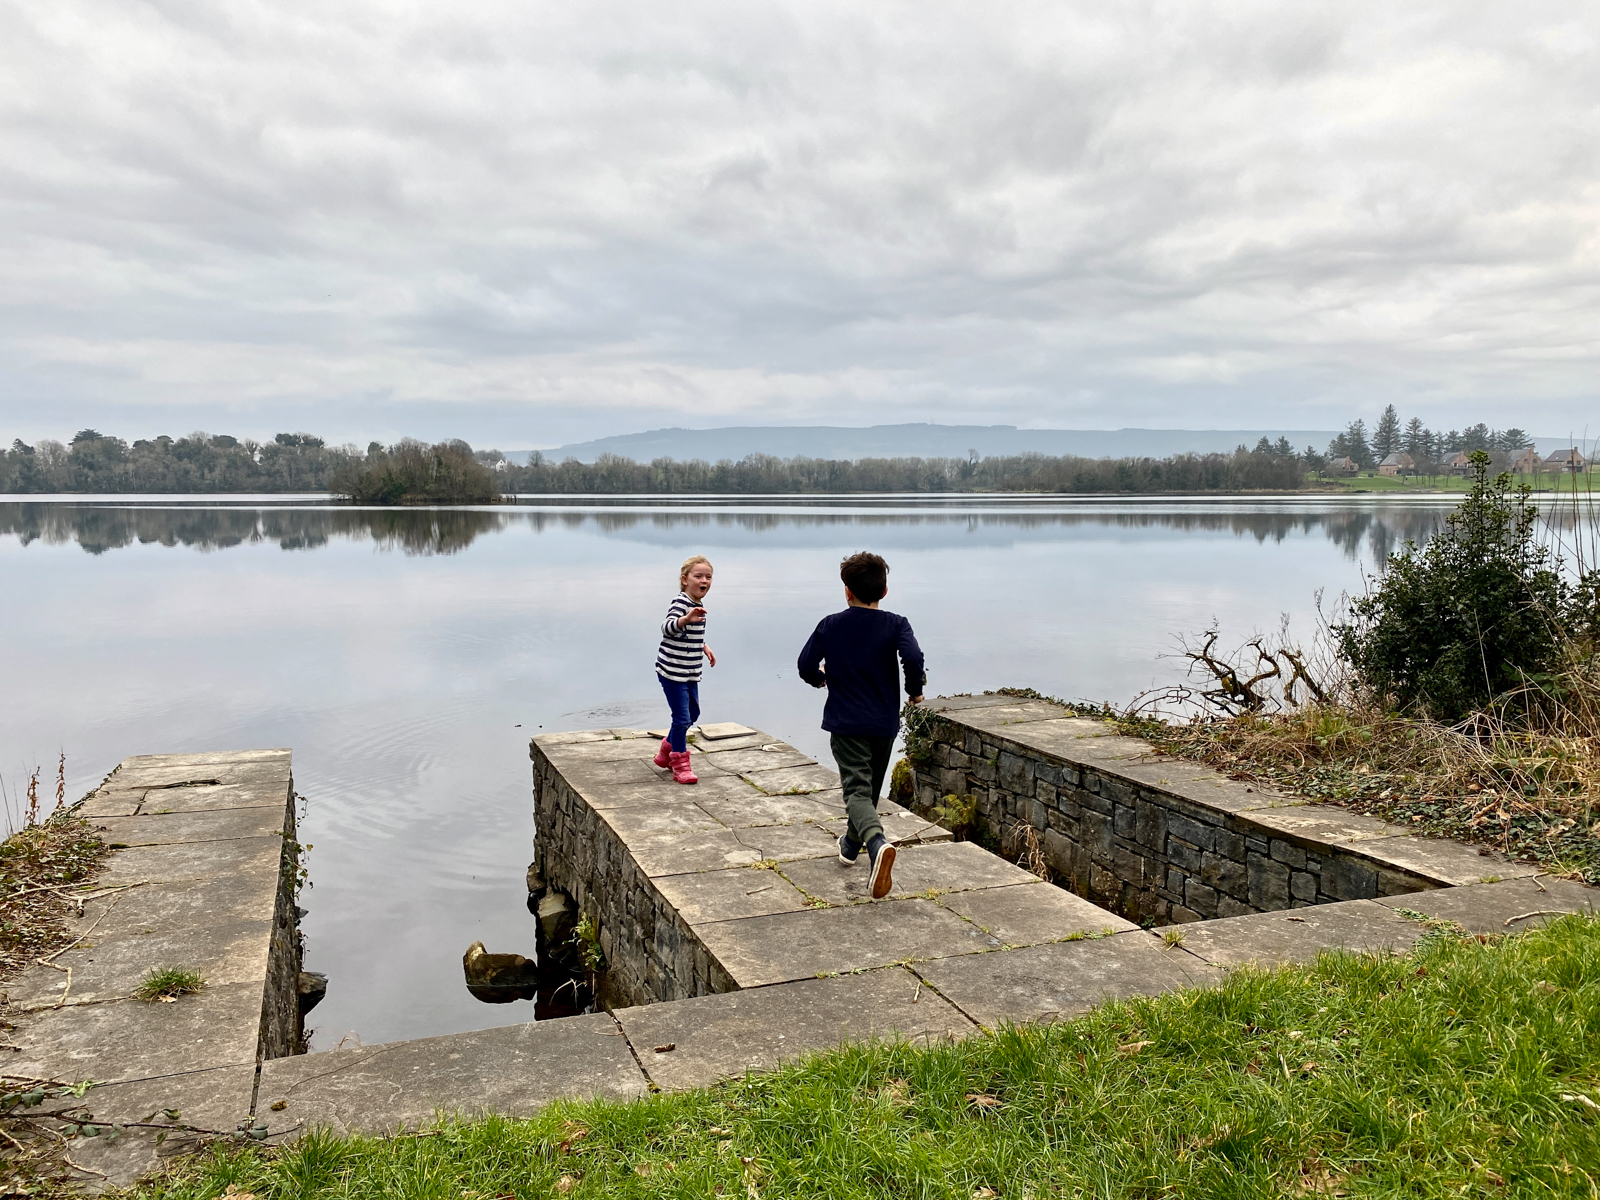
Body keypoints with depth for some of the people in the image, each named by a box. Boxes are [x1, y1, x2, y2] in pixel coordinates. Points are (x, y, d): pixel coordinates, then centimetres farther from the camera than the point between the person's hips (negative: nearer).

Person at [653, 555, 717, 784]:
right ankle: (680, 765, 10)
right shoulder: (680, 603, -19)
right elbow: (667, 628, -38)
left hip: (690, 672, 9)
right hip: (672, 671, -9)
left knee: (693, 714, 19)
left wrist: (704, 647, 19)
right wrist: (685, 619, -55)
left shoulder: (698, 604, 8)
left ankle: (665, 753, 37)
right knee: (682, 718, -6)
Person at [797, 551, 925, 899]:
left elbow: (806, 667, -2)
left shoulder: (830, 625, -2)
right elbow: (913, 658, -22)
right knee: (870, 788, 22)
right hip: (885, 723, 2)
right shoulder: (896, 625, -5)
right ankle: (852, 845, 40)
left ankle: (877, 843, -37)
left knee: (857, 789, -9)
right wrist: (915, 690, -4)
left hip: (845, 723, -2)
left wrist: (821, 679, 20)